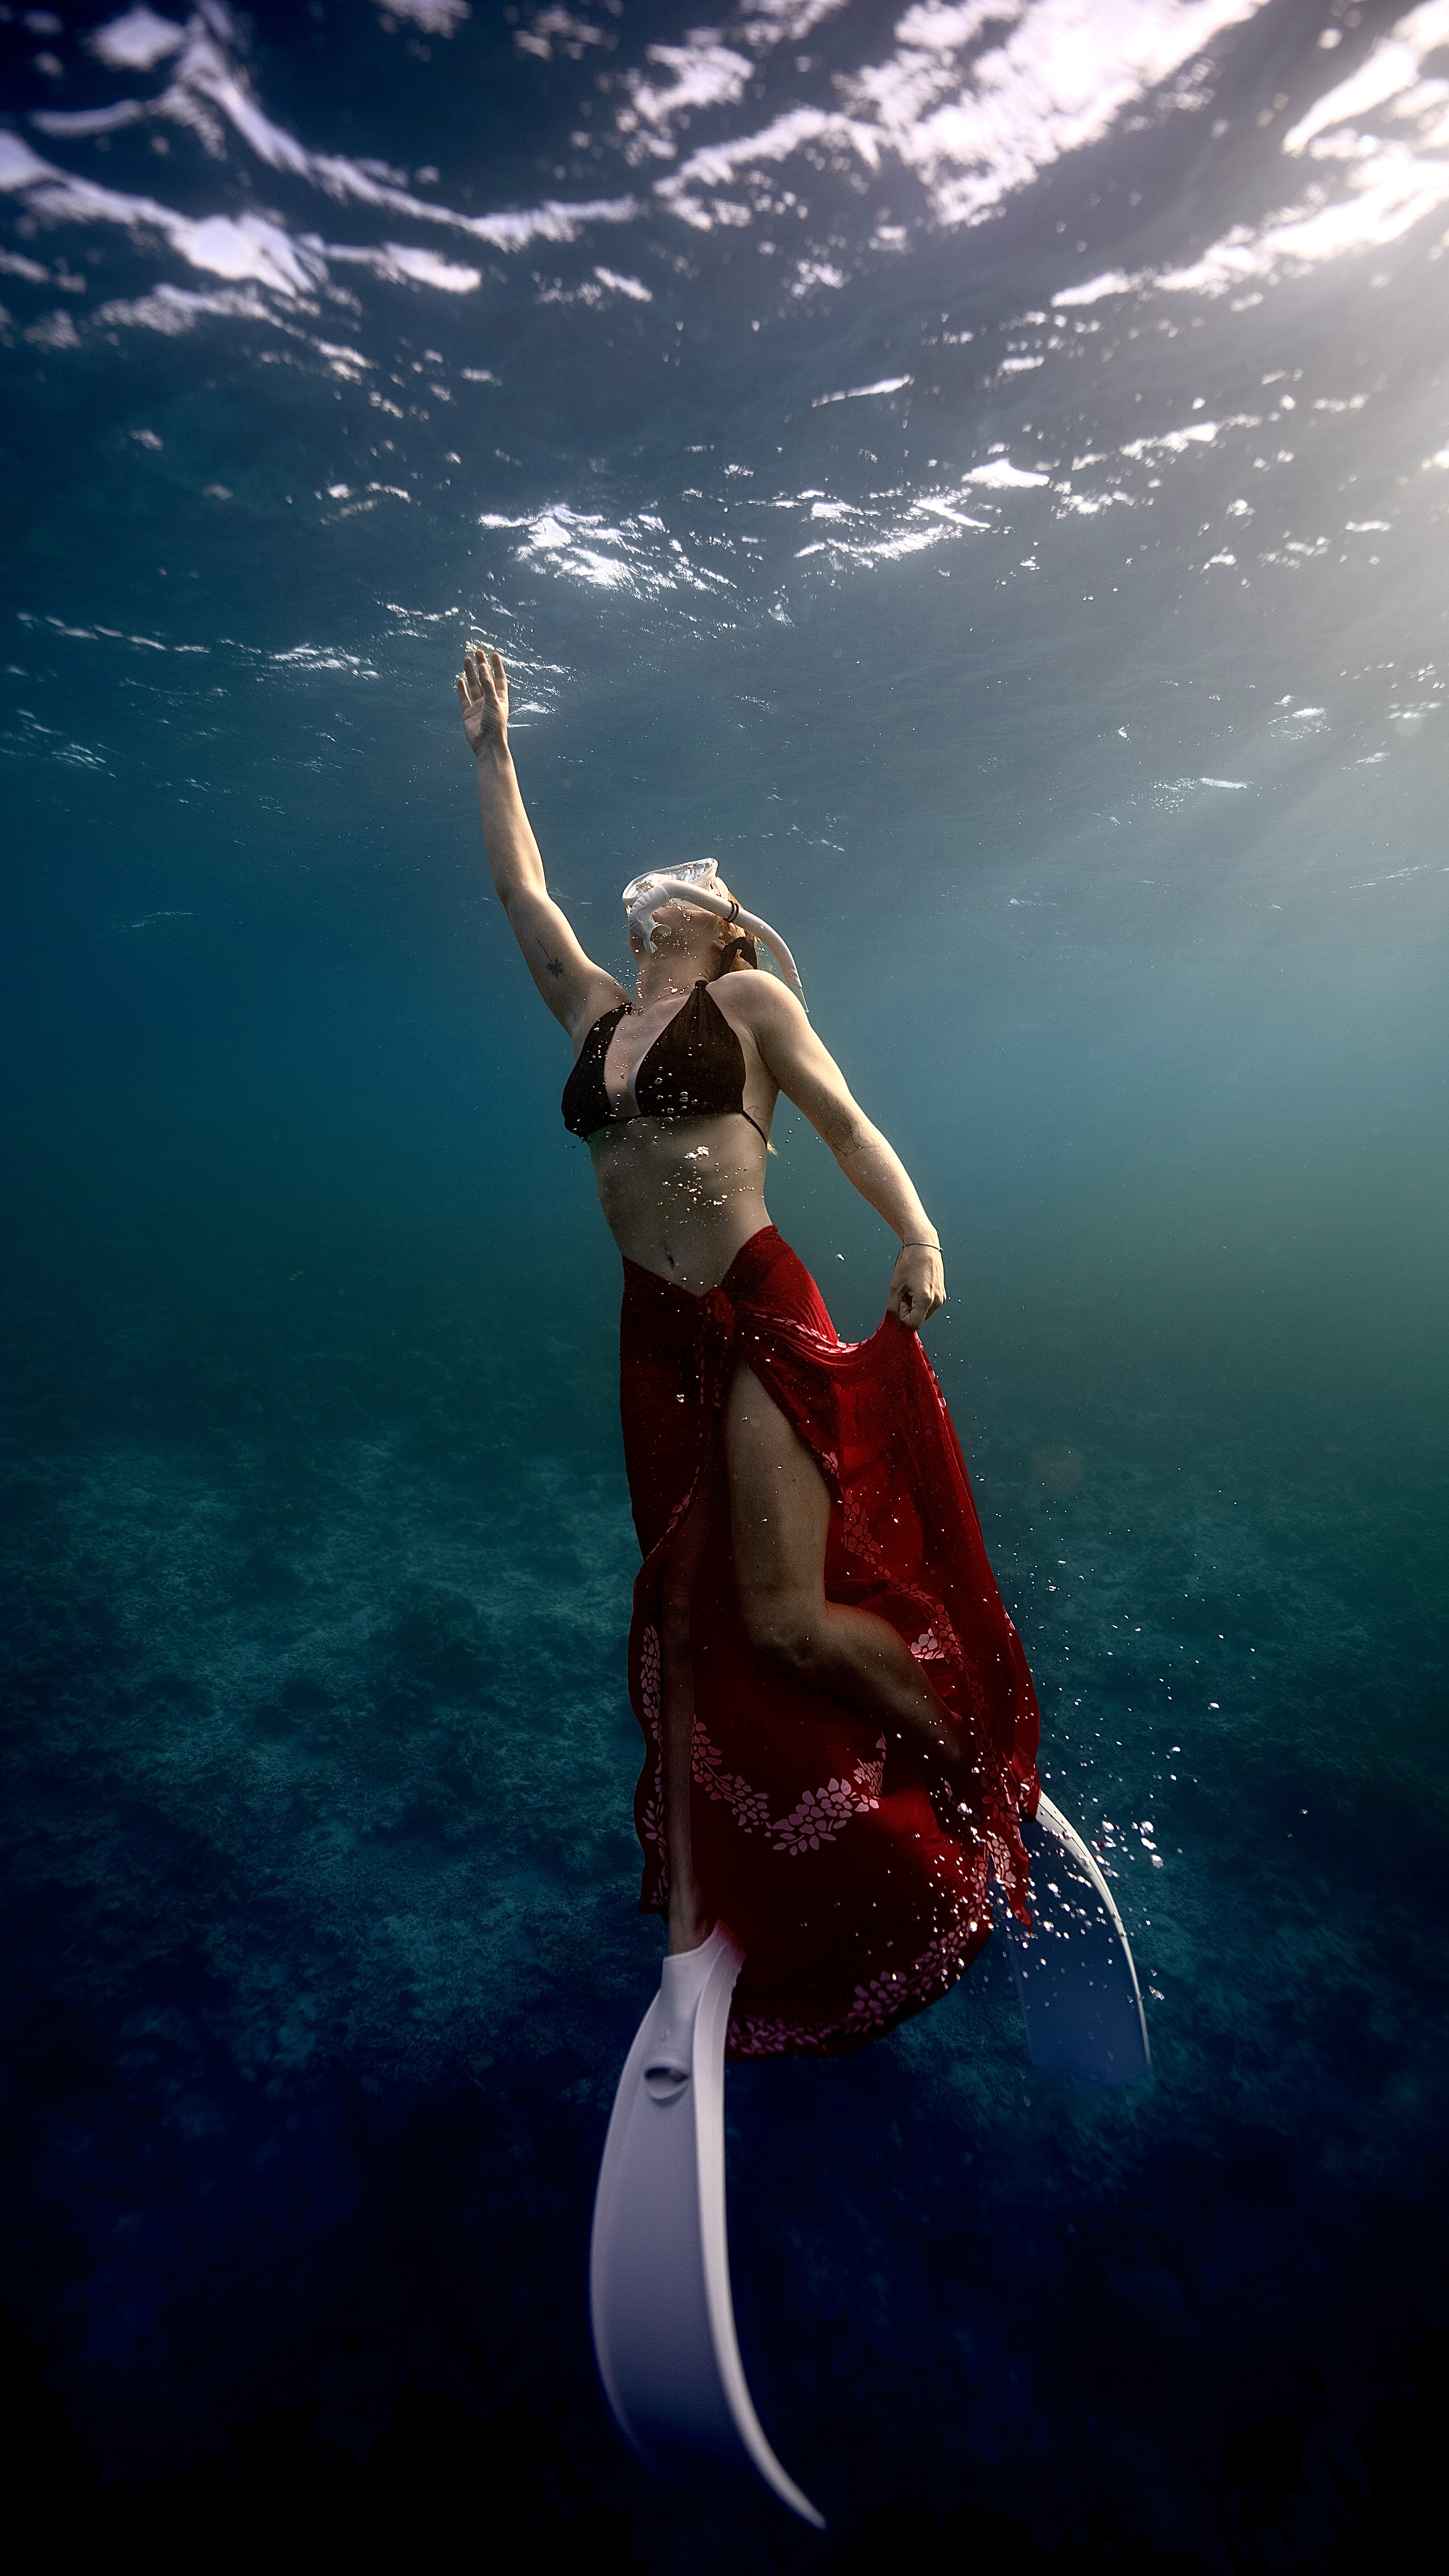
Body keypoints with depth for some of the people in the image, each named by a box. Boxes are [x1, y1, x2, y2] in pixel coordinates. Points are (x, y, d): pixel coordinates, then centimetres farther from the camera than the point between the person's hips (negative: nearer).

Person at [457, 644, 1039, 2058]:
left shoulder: (749, 999, 5)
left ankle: (985, 1780, 16)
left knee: (785, 1618, -11)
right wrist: (491, 747, 33)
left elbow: (844, 1120, -3)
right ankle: (701, 1915, 27)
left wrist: (918, 1232, -19)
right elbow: (518, 886, 26)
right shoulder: (594, 1009, 18)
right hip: (657, 1341, 6)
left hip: (761, 1321, -5)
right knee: (688, 1620, 10)